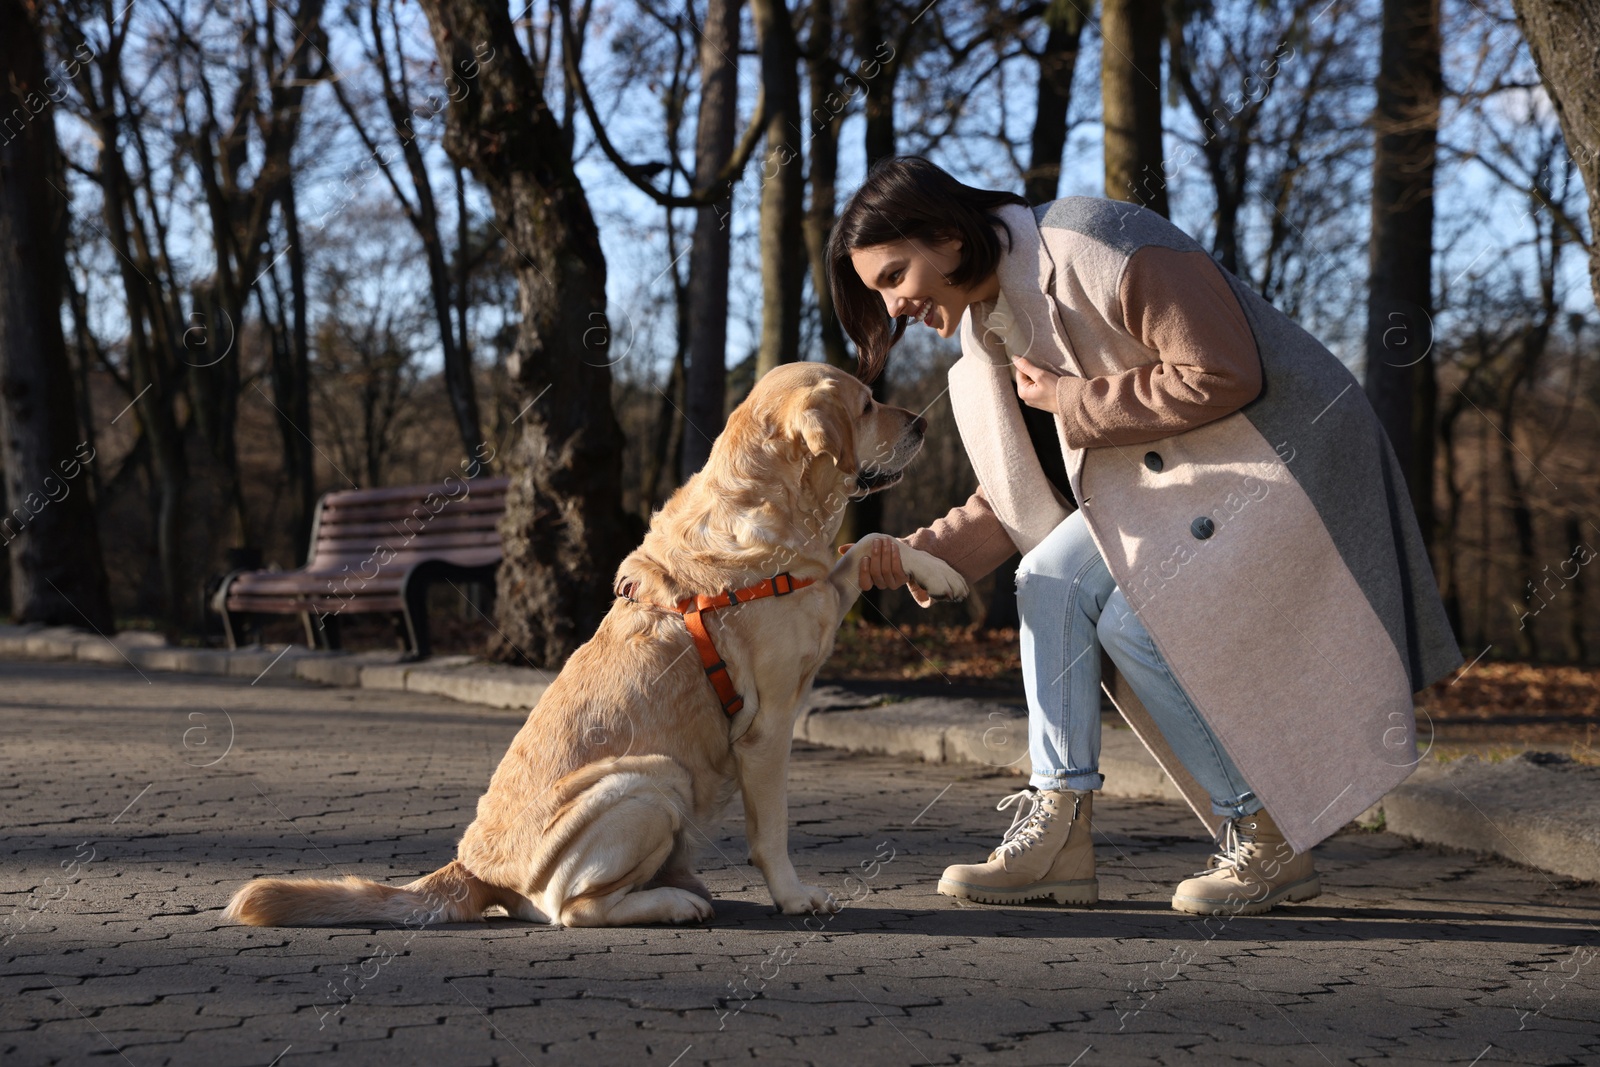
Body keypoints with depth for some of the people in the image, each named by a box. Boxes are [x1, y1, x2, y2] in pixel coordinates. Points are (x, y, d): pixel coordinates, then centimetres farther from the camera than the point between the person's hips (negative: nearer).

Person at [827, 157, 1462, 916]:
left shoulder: (1095, 248, -22)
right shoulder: (990, 323, 6)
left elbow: (1224, 377, -26)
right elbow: (1027, 494, 9)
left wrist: (1075, 403, -19)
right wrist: (927, 553, -7)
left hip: (1287, 450, -9)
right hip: (1181, 472, 9)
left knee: (1140, 623, -18)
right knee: (1052, 579, -7)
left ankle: (1272, 841, -3)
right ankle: (1057, 834, -7)